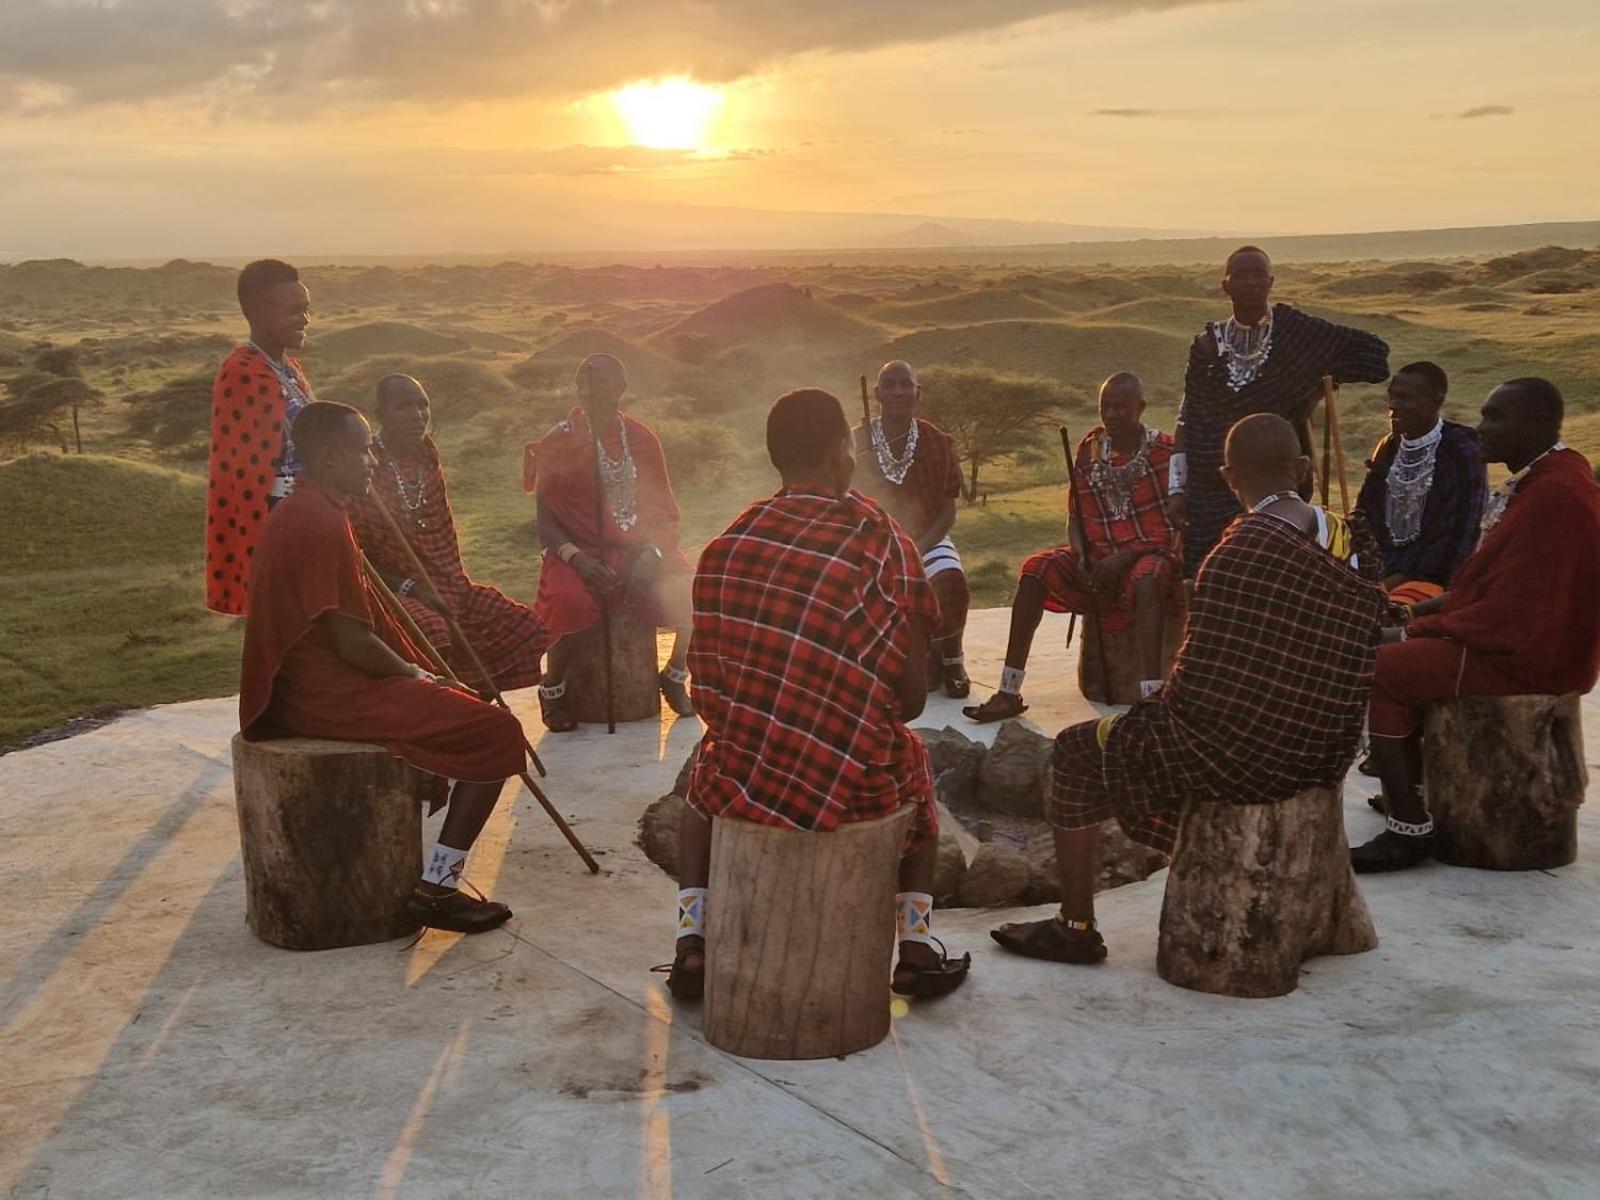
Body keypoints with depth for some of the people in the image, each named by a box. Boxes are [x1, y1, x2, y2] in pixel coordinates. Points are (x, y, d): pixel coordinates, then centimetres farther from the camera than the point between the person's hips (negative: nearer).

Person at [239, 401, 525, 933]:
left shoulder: (296, 513, 14)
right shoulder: (322, 523, -19)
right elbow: (351, 642, -21)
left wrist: (411, 671, 11)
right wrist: (415, 676, -4)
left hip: (302, 686, 11)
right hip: (328, 696, -11)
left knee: (448, 704, 27)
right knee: (496, 732, -10)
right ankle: (436, 888, -8)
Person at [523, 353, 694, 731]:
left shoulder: (642, 440, 7)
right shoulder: (558, 444, -1)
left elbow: (666, 514, 8)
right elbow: (546, 523, -2)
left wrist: (650, 554, -12)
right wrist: (578, 559, -20)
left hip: (639, 552, 3)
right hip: (580, 553, -3)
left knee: (694, 591, -23)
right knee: (572, 602, -36)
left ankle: (675, 675, 4)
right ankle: (552, 687, -8)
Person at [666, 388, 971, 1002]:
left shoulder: (729, 541, 1)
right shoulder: (878, 538, -8)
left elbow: (708, 686, 7)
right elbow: (910, 698, -7)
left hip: (742, 783, 2)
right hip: (852, 789, -2)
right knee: (912, 761, 33)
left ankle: (692, 943, 28)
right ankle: (916, 948, 29)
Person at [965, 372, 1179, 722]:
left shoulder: (1164, 450, -8)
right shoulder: (1089, 448, 5)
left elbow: (1175, 525, -10)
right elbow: (1075, 517, 9)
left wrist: (1124, 558, -20)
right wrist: (1081, 557, -11)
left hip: (1149, 553, -4)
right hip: (1099, 555, 5)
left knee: (1145, 579, -40)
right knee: (1036, 570, -20)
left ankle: (1151, 695, -46)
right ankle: (1008, 692, -22)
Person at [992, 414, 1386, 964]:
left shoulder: (1243, 548, -21)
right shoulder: (1350, 541, 2)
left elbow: (1201, 674, -16)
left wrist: (1162, 707, 6)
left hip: (1243, 753, -8)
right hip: (1326, 749, 8)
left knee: (1076, 752, 11)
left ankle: (1076, 927, 17)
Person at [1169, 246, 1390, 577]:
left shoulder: (1295, 331, 0)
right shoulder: (1208, 344, 5)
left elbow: (1371, 348, 2)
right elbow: (1188, 420, 7)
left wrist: (1320, 386, -3)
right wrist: (1177, 488, 3)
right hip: (1212, 489, 2)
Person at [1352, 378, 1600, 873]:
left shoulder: (1553, 497, -24)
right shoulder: (1541, 480, 10)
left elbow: (1508, 614, -26)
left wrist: (1424, 628, -14)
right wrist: (1424, 613, 8)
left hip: (1525, 656, -11)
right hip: (1519, 633, 11)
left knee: (1374, 672, -14)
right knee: (1394, 649, 18)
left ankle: (1410, 829, -10)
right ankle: (1414, 790, 22)